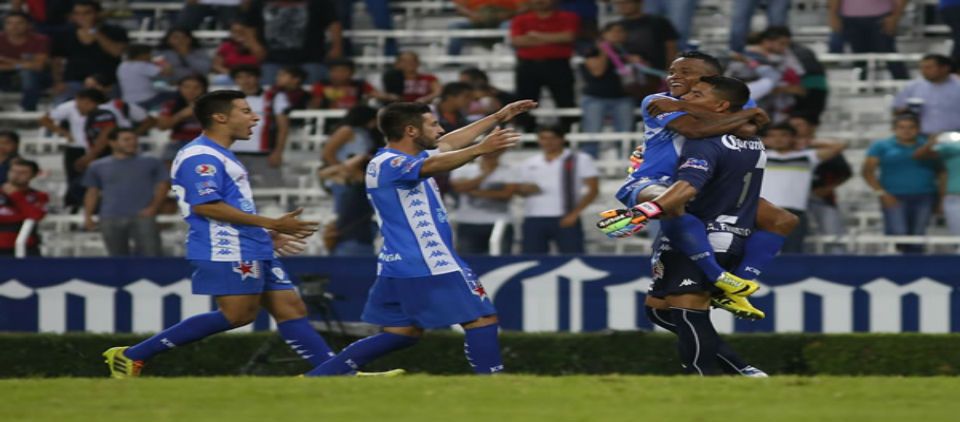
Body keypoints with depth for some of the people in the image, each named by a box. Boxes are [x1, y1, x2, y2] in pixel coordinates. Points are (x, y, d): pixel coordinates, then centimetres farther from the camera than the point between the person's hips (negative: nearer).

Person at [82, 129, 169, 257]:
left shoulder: (151, 163, 10)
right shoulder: (98, 167, 14)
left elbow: (163, 186, 8)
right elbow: (92, 192, 16)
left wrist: (153, 208, -6)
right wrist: (88, 216, 5)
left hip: (142, 217, -1)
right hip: (110, 219, 1)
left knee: (152, 254, -12)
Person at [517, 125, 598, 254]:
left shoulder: (579, 160, 3)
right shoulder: (529, 164, 16)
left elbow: (592, 189, -2)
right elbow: (520, 189, 21)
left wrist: (574, 214, -12)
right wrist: (524, 190, -5)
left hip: (565, 220, -4)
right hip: (533, 219, 4)